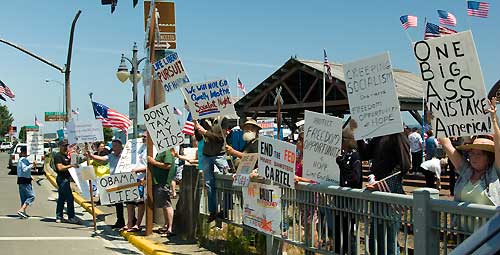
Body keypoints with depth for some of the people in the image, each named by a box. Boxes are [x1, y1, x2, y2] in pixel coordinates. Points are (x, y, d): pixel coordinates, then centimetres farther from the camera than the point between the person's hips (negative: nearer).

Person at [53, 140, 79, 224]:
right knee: (70, 198, -11)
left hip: (66, 179, 10)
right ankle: (71, 217, -7)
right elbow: (60, 168, -22)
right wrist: (71, 165, -23)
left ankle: (59, 217, 19)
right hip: (62, 179, -10)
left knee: (61, 199, 13)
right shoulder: (58, 156, -11)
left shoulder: (66, 155, 16)